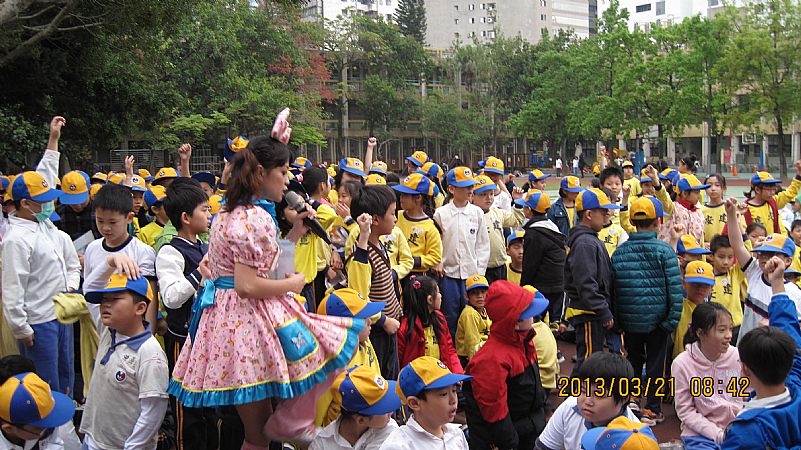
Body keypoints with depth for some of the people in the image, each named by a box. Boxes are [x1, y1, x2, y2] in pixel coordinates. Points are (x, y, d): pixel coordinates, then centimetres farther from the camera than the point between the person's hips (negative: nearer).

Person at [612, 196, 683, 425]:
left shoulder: (619, 252, 0)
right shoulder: (664, 251, -10)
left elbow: (612, 288, 4)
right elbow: (675, 288, -12)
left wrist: (616, 318, 10)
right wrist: (673, 318, -8)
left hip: (629, 319, 3)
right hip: (657, 318, -3)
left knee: (633, 361, 19)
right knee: (655, 364, 8)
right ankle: (652, 409, 12)